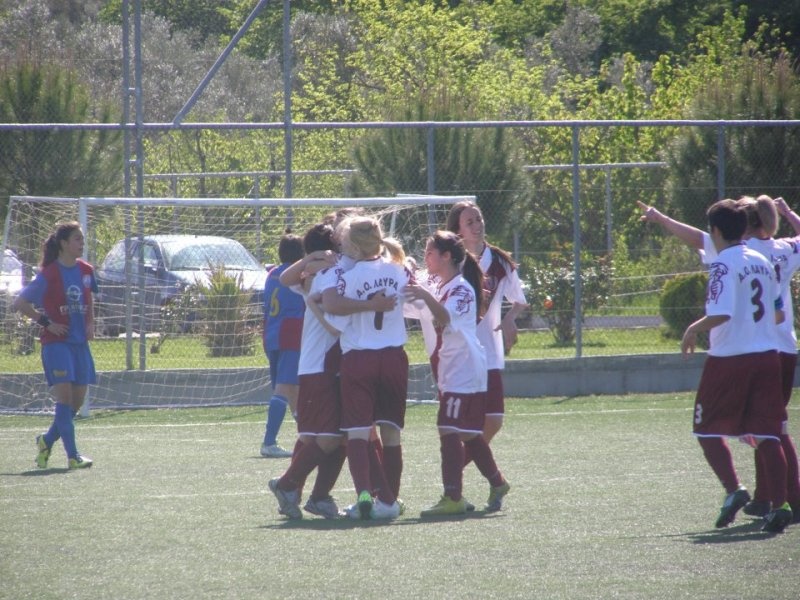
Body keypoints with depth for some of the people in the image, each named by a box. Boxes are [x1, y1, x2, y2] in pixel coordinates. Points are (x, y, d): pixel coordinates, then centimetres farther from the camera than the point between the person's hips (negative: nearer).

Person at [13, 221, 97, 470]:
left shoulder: (86, 270, 7)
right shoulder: (48, 275, -10)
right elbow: (19, 303, -4)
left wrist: (90, 323, 10)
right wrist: (47, 322, -10)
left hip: (80, 342, 6)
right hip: (56, 342, -6)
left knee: (77, 401, 7)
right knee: (64, 396, -14)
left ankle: (47, 440, 29)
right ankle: (72, 455, -15)